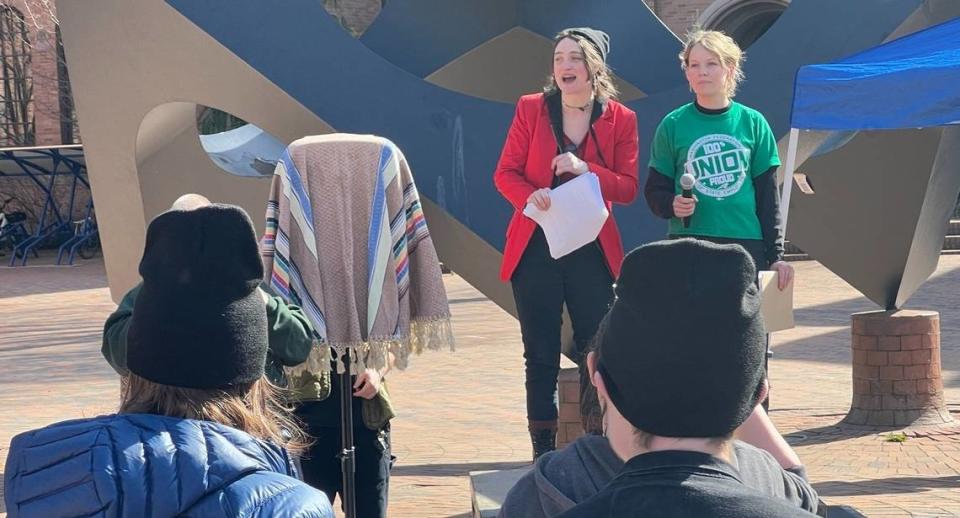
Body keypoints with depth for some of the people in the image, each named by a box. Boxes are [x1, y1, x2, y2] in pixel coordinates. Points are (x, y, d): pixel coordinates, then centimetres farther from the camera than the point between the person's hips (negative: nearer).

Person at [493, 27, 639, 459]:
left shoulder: (621, 119, 1)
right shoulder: (531, 109, 2)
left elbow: (627, 188, -2)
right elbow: (505, 173, 0)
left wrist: (585, 169, -19)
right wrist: (529, 196, -21)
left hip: (592, 249, 0)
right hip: (535, 246, 0)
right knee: (540, 354, 5)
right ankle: (543, 448, 13)